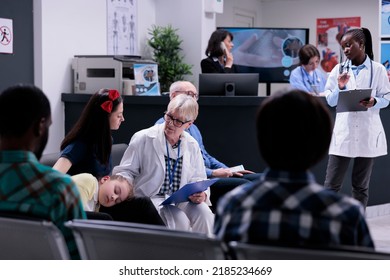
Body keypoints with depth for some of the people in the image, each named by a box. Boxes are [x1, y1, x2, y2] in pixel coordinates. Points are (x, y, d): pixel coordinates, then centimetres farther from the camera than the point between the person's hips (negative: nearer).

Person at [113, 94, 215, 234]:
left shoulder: (192, 145, 8)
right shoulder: (143, 138, -3)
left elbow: (198, 179, 12)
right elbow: (126, 171, 1)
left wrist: (202, 195, -11)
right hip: (151, 198, -3)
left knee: (204, 212, -27)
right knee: (179, 220, -31)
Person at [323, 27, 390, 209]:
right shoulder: (339, 69, 5)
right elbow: (330, 101, 5)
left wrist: (374, 102, -19)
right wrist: (340, 87, -14)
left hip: (368, 133, -1)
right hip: (343, 132, 1)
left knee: (361, 186, 10)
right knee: (331, 185, -3)